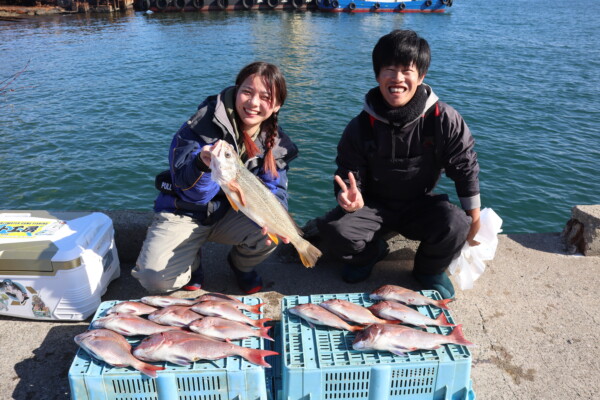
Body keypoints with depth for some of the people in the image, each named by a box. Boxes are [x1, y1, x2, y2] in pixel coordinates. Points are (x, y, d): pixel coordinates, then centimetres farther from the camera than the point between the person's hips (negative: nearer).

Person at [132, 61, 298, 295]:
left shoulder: (275, 142, -6)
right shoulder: (206, 122, -21)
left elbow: (274, 189, -9)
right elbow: (187, 187, -26)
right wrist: (202, 163, -50)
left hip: (231, 214, 3)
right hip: (185, 214, -3)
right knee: (156, 279, -23)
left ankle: (242, 265, 9)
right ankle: (192, 265, 15)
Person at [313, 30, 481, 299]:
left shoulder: (444, 120, -15)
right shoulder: (360, 127, -12)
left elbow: (466, 167, -5)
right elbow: (348, 174, -9)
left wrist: (473, 218, -2)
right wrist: (350, 197, -33)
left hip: (421, 205, 0)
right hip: (374, 206, 1)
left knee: (456, 225, -31)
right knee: (333, 231, -26)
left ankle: (430, 269, 6)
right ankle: (372, 252, 12)